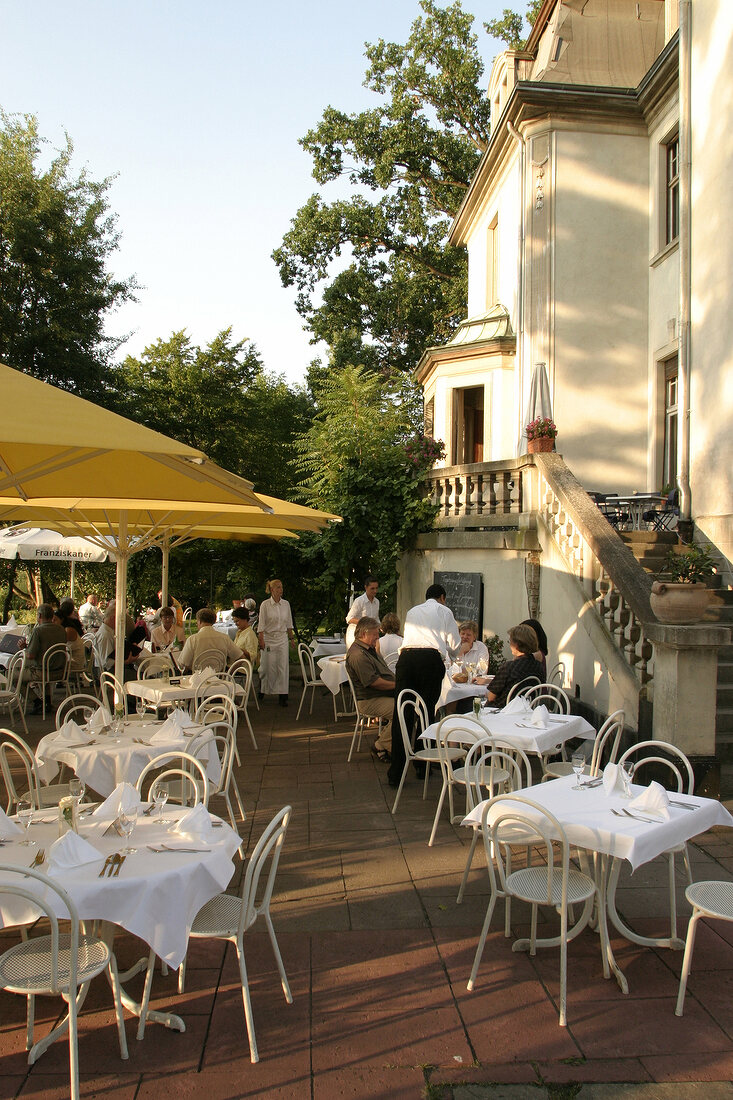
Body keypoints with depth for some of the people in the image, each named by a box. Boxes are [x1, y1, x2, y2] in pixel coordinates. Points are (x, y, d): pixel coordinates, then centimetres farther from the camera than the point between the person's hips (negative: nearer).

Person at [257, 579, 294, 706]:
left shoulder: (286, 604, 5)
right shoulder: (265, 604, -5)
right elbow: (261, 624, -6)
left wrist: (291, 638, 12)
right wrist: (261, 640, -12)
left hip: (282, 638, 3)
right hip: (268, 638, -3)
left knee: (283, 666, -2)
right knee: (267, 666, 4)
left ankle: (283, 696, 1)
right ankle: (262, 690, 29)